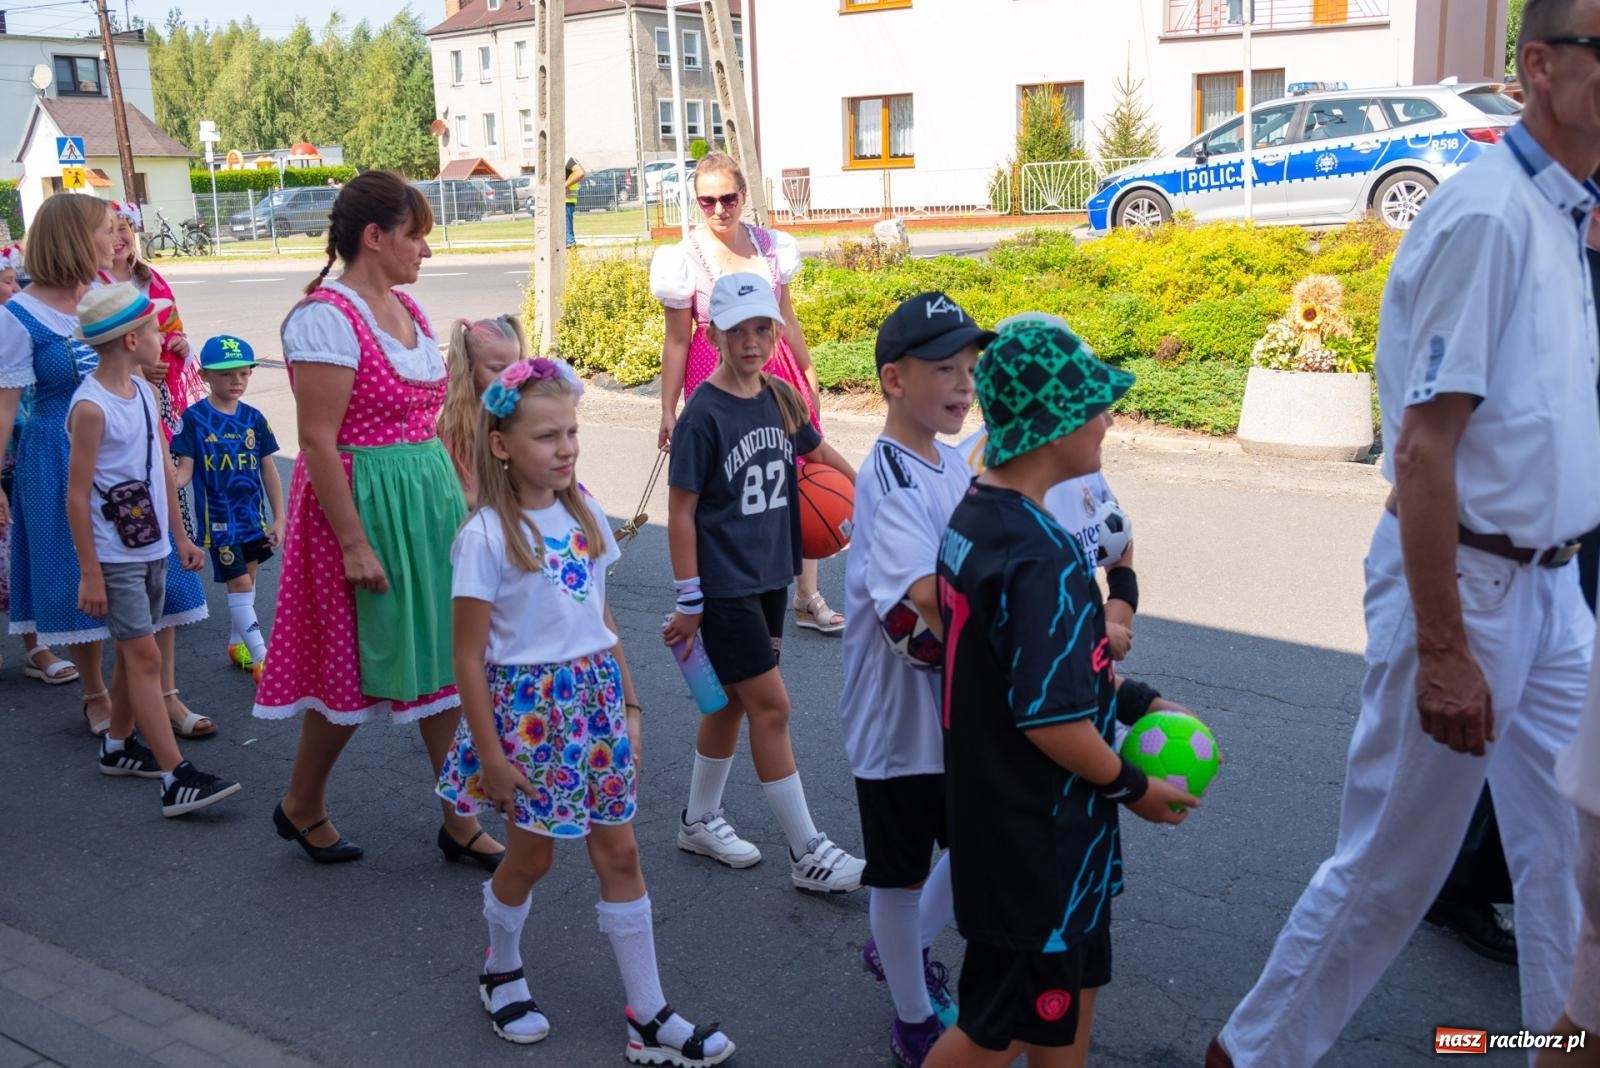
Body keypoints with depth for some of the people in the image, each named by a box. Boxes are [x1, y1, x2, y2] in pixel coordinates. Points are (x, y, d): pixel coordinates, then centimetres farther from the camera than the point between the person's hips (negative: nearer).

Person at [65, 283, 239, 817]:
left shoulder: (143, 391, 7)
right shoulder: (91, 406, -17)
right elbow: (77, 496, -16)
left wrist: (181, 536, 17)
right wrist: (90, 573, -15)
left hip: (151, 549, 8)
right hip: (115, 558, -8)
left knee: (133, 651, 17)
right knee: (145, 657, -8)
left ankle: (117, 746, 34)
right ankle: (176, 779, -8)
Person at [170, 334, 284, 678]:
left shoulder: (253, 418, 2)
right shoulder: (194, 418, -9)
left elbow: (268, 471, 6)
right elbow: (185, 469, -8)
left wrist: (278, 518, 4)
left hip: (253, 515, 5)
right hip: (219, 518, -5)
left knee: (247, 579, 16)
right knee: (239, 583, -5)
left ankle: (237, 644, 34)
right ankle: (262, 660, -4)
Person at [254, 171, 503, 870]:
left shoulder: (406, 310, 10)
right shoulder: (327, 316, -16)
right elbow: (317, 439, -20)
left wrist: (455, 503, 18)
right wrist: (354, 543, -21)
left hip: (429, 498, 8)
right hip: (364, 504, -8)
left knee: (443, 659, 9)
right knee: (356, 668, 5)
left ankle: (460, 823, 20)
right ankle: (301, 807, 29)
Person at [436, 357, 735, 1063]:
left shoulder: (584, 515, 2)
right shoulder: (487, 535, -16)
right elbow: (469, 657, -13)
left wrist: (626, 704, 10)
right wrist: (490, 753, -12)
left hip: (595, 701, 5)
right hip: (529, 707, -5)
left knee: (619, 853, 8)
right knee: (532, 854, 11)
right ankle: (502, 971, 41)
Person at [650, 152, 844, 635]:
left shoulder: (770, 245, 4)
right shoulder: (686, 258, -6)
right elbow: (677, 341, -2)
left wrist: (807, 370, 20)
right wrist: (668, 410, -2)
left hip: (775, 371, 4)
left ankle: (808, 599, 16)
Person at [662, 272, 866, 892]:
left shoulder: (782, 399, 4)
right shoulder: (703, 415, -15)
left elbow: (819, 453, 24)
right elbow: (680, 509, -13)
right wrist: (688, 598, -13)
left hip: (769, 576, 7)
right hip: (724, 586, -7)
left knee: (734, 700, 16)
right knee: (771, 707, -5)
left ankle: (699, 822, 33)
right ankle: (807, 854, 4)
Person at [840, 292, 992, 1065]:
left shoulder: (951, 459, 4)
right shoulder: (890, 480, -23)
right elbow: (927, 591, -40)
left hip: (957, 704, 8)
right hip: (898, 712, -8)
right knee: (900, 876, 12)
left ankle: (898, 950, 48)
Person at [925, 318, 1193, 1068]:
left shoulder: (973, 516, 1)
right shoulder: (1043, 557, -28)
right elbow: (1052, 721, -28)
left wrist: (1126, 694, 14)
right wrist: (1133, 788, -11)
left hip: (995, 807, 9)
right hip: (1034, 840, -9)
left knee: (1071, 989, 24)